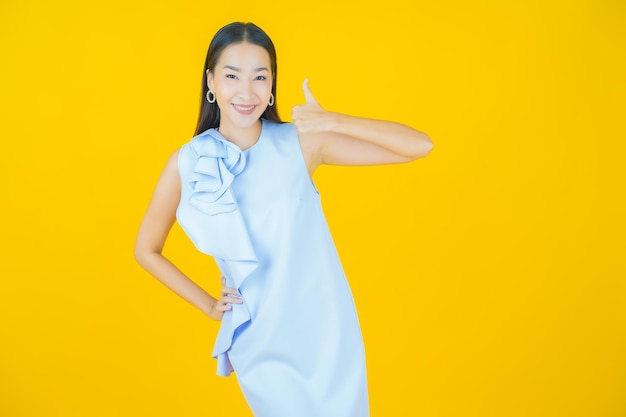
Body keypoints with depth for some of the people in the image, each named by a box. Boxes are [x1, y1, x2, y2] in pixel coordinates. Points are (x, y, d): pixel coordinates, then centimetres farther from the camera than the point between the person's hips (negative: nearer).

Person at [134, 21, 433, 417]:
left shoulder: (301, 143, -10)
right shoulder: (187, 163, -8)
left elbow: (420, 146, -14)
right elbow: (147, 250, 7)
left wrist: (333, 121, -24)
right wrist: (206, 303, 3)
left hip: (328, 332, 1)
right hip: (260, 344, -1)